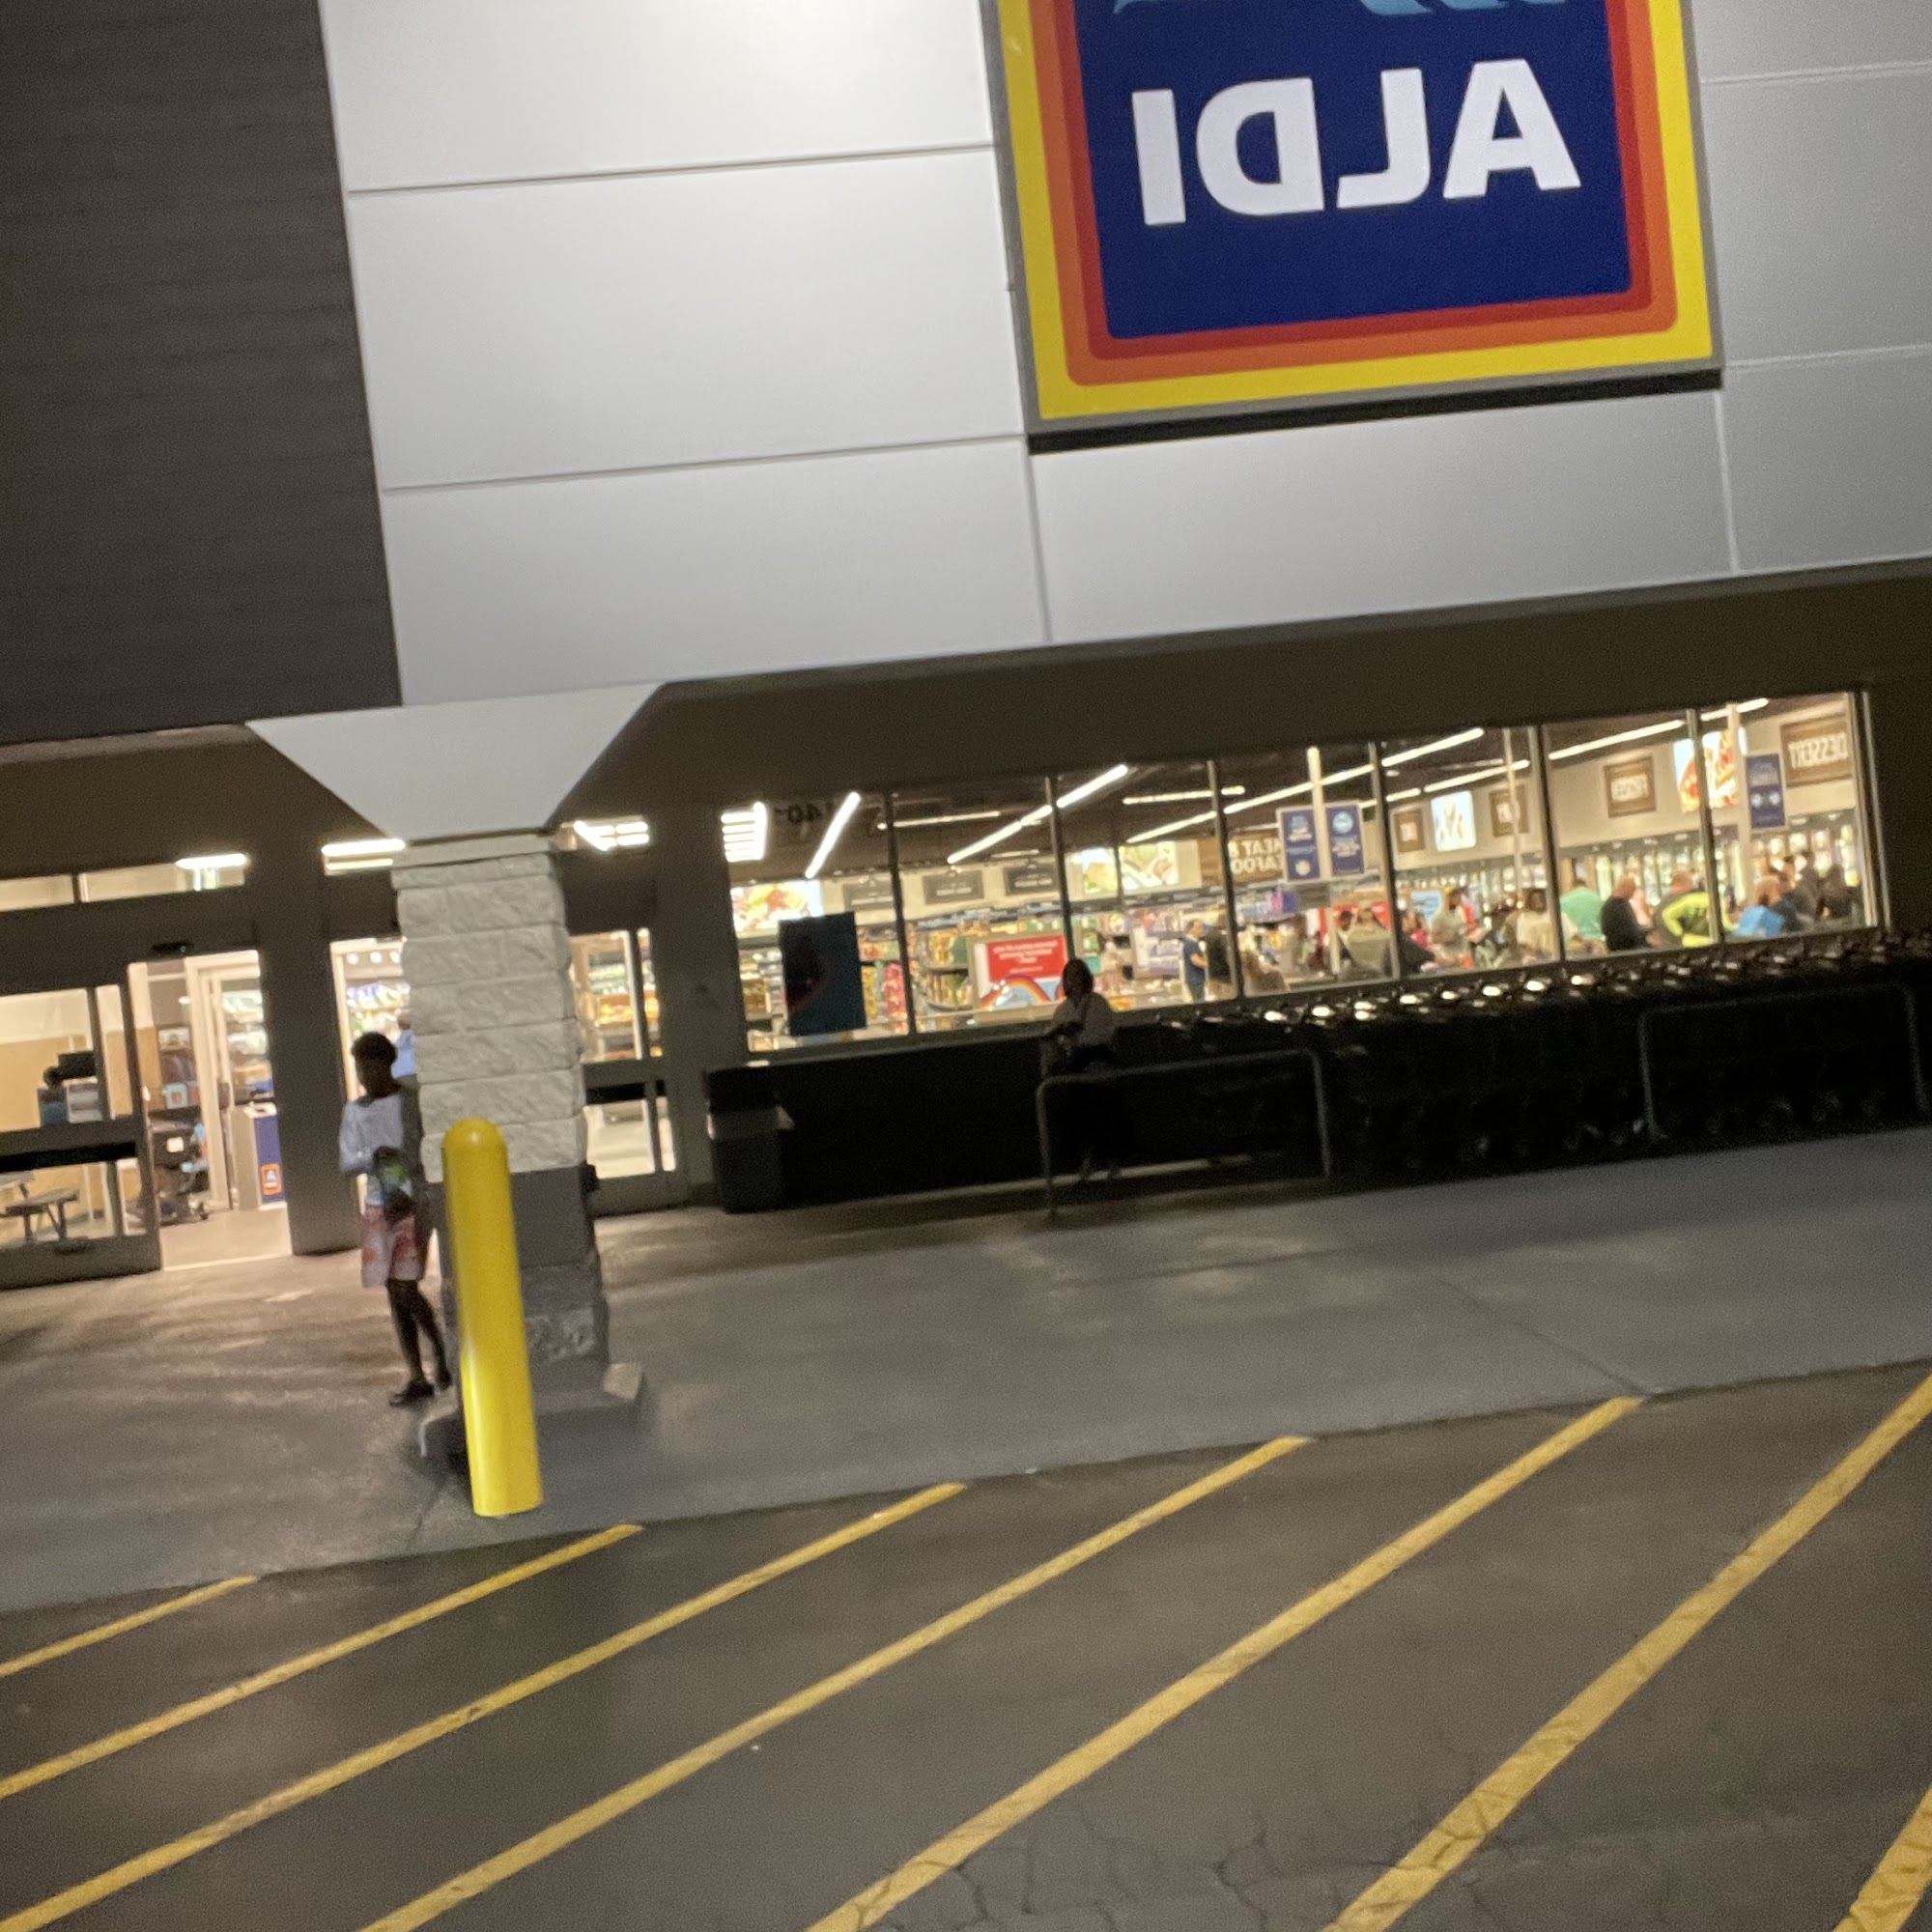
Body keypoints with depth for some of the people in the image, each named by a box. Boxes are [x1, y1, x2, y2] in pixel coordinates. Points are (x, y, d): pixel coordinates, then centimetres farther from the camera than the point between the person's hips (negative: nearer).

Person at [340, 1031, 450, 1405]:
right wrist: (372, 1156, -16)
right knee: (394, 1292, 5)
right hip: (377, 1207, 5)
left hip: (413, 1205, -5)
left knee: (405, 1287, -12)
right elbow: (347, 1162, 5)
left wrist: (409, 1195, -17)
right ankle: (416, 1377, 10)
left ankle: (442, 1354, 9)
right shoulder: (355, 1112, 10)